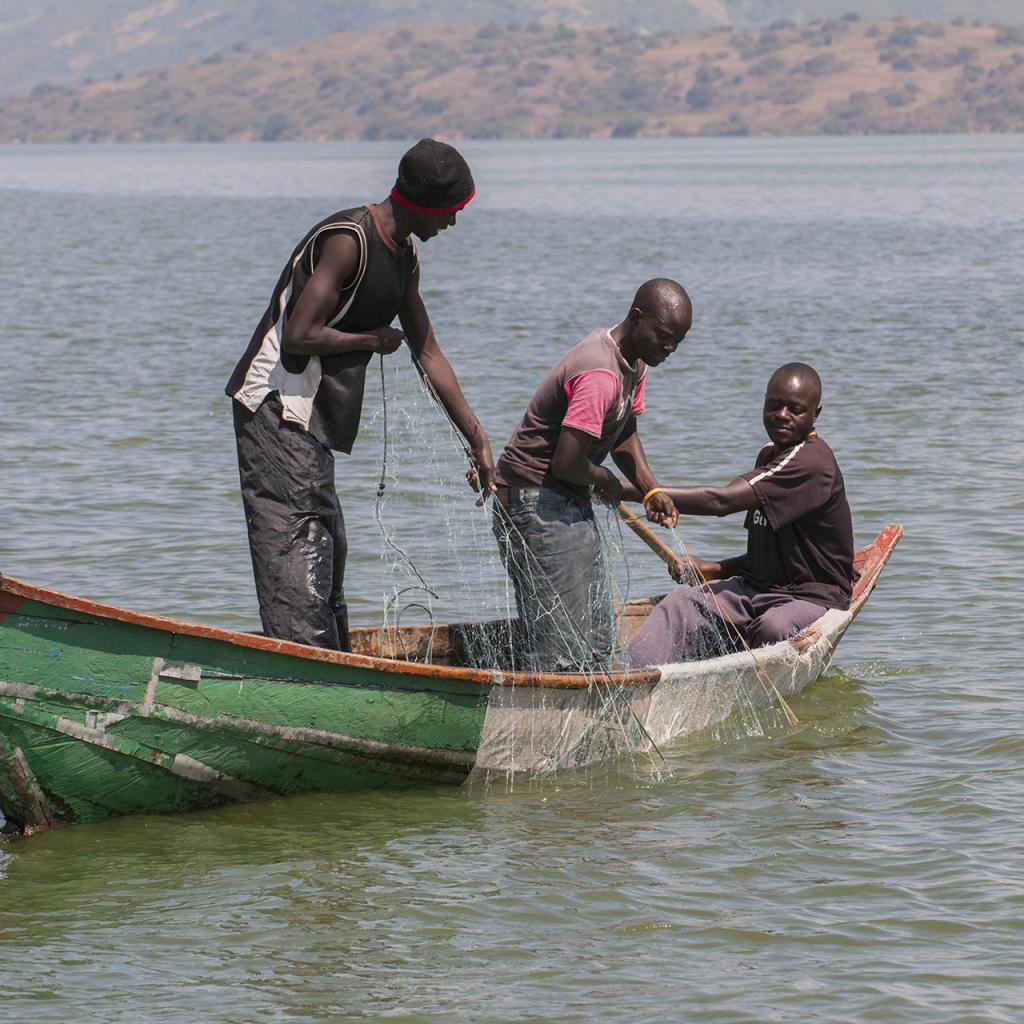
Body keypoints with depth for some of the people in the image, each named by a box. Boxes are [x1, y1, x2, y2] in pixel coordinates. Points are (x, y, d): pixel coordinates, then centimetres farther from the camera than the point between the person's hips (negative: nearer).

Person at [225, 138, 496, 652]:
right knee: (295, 556, -12)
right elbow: (298, 335, -26)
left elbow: (427, 353, 19)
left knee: (326, 550, 14)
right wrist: (373, 340, -10)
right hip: (276, 409, -10)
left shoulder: (403, 257, 12)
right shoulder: (347, 240, -19)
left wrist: (477, 439, 18)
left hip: (310, 419, 10)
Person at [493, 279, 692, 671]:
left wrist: (651, 491, 5)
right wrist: (605, 481, -9)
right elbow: (566, 463, -30)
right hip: (534, 503, -11)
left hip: (571, 504, 11)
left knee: (596, 641, 11)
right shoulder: (599, 376, -26)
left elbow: (624, 434, 20)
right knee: (560, 653, -12)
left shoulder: (634, 361, 7)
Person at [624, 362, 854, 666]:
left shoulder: (812, 461, -17)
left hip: (812, 598, -7)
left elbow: (721, 501, -27)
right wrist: (715, 569, 4)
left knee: (774, 627, -40)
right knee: (682, 602, -19)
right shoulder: (769, 456, 16)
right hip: (756, 588, 7)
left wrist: (627, 490, -28)